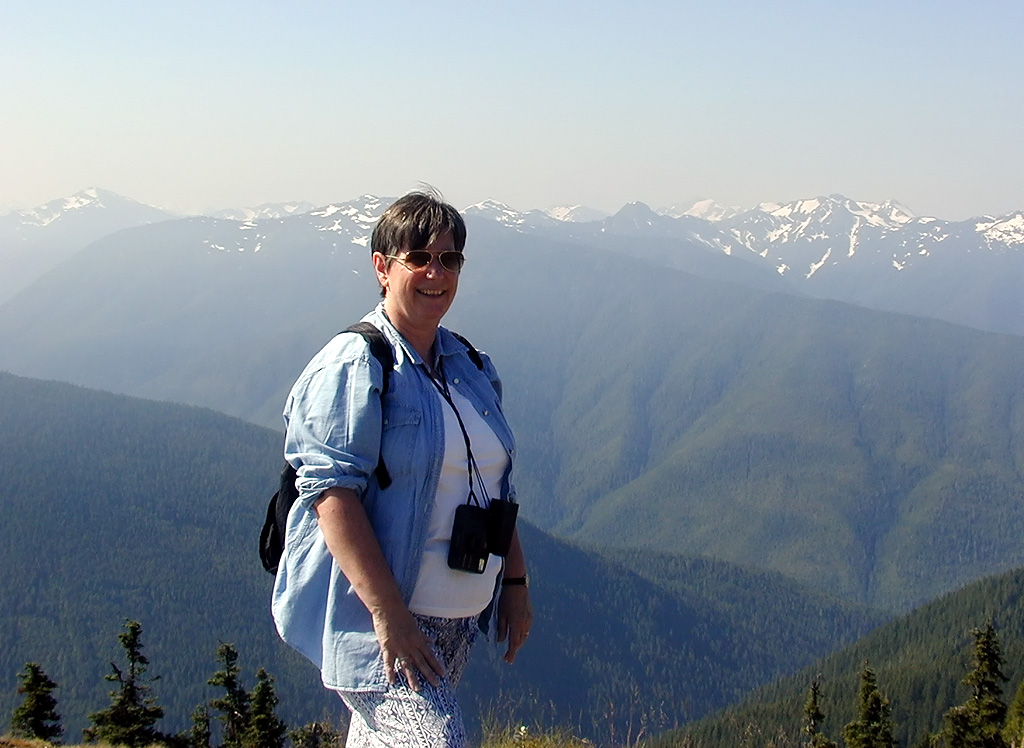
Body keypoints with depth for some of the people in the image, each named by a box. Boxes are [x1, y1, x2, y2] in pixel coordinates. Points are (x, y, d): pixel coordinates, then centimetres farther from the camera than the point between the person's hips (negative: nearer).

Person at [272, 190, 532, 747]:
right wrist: (388, 614, -23)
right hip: (373, 617, -8)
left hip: (459, 622, 8)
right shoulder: (353, 367, -12)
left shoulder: (471, 367, 13)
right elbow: (333, 492, -19)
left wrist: (515, 582, 17)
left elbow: (496, 485, 22)